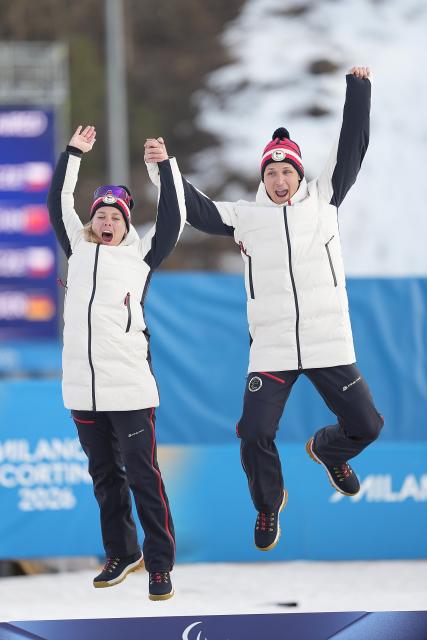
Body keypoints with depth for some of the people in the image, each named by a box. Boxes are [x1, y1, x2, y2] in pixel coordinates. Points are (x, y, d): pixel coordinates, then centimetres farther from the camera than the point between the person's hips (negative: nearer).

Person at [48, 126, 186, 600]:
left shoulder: (140, 254, 6)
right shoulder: (78, 250, 14)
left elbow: (173, 219, -1)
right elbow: (58, 204, 14)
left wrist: (165, 165, -4)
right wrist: (73, 154, 12)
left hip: (129, 386, -4)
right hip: (82, 387, 4)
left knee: (143, 477, -5)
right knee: (104, 477, 12)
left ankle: (160, 565, -2)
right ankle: (121, 554, 23)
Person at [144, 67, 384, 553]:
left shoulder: (323, 199, 5)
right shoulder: (245, 216, 5)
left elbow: (352, 147, 3)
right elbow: (196, 210, 1)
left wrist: (358, 89, -2)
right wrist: (164, 170, -11)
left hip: (330, 345, 1)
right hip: (271, 349, 0)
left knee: (365, 425, 1)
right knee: (255, 434, -7)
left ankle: (326, 449, 38)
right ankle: (268, 506, 21)